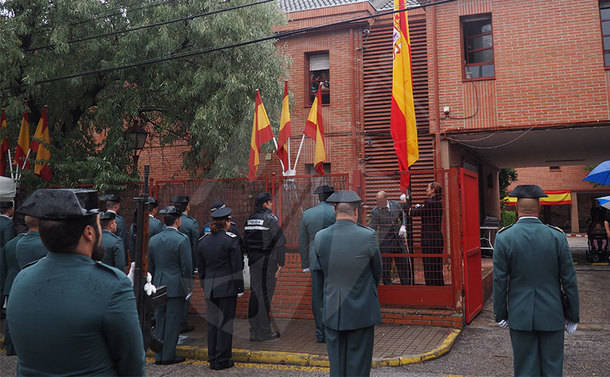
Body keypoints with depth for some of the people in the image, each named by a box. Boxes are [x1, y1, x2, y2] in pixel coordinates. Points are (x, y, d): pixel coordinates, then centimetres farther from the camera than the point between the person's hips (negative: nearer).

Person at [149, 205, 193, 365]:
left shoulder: (153, 240, 6)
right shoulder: (182, 239, -12)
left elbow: (150, 266, 11)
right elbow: (186, 267, -12)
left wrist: (153, 285, 19)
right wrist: (188, 287, -3)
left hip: (159, 286, 6)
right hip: (176, 287, -6)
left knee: (160, 320, 13)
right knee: (173, 322, 3)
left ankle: (159, 356, 20)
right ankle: (168, 356, 8)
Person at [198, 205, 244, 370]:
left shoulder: (203, 241, 7)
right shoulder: (231, 240, -9)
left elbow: (201, 268, 12)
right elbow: (237, 267, -9)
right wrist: (239, 288, -3)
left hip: (210, 288, 5)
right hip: (227, 287, -5)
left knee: (212, 322, 12)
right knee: (225, 322, 2)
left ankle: (212, 359, 19)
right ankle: (222, 360, 9)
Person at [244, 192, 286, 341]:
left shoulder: (249, 220, 9)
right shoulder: (270, 219, -12)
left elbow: (245, 241, 15)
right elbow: (280, 242, -17)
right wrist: (280, 263, -11)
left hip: (253, 261, 7)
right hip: (267, 261, -7)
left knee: (255, 294, 12)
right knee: (265, 295, -1)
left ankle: (254, 331, 19)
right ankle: (264, 332, 6)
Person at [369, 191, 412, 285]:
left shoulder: (396, 205, -2)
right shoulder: (375, 211, -12)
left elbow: (403, 217, 15)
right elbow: (372, 229, -14)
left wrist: (403, 226, -2)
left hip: (399, 240, 3)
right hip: (385, 243, -3)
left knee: (404, 266, 12)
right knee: (385, 268, 2)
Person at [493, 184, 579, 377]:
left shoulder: (503, 237, -10)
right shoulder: (557, 236, -8)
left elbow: (499, 281, -7)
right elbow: (569, 280, -3)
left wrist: (501, 314, 4)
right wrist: (572, 315, 8)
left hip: (520, 317, 0)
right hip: (552, 316, 1)